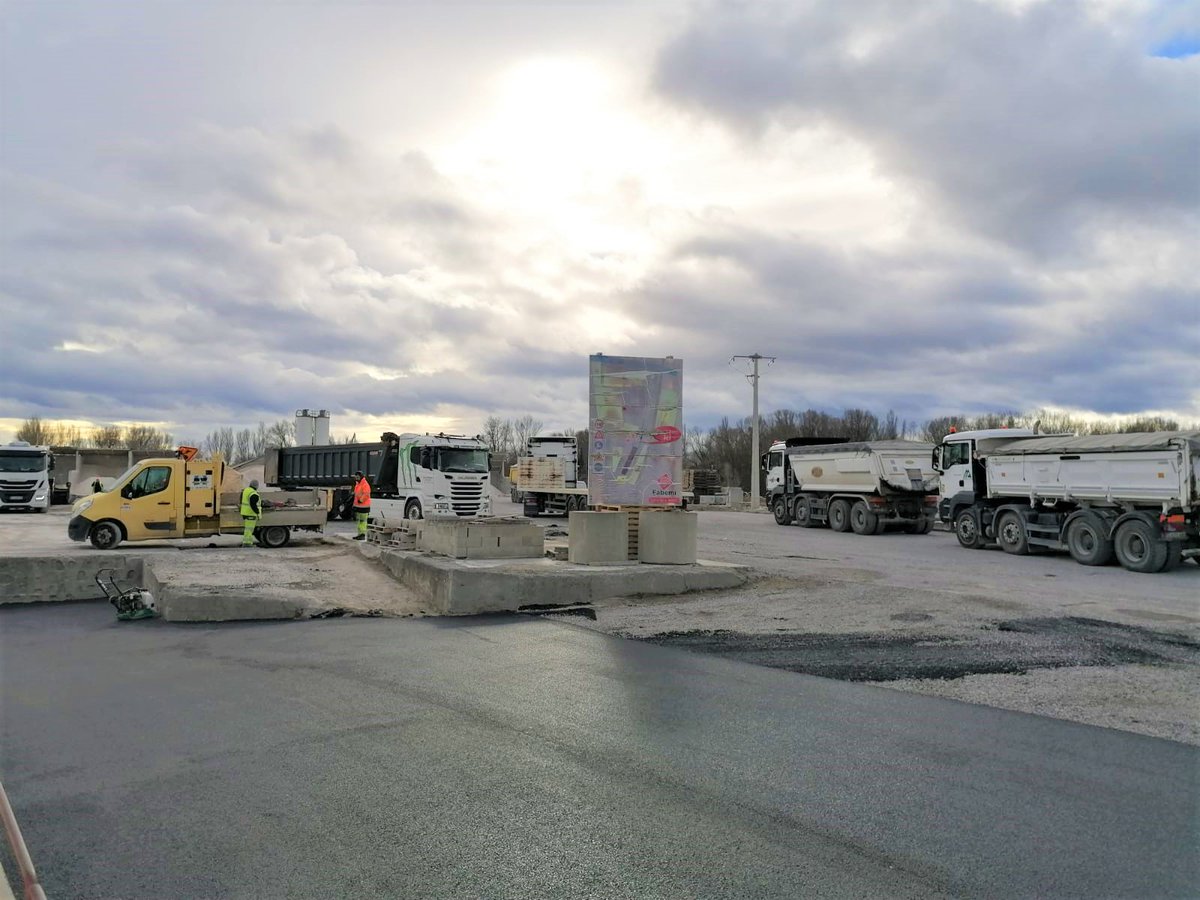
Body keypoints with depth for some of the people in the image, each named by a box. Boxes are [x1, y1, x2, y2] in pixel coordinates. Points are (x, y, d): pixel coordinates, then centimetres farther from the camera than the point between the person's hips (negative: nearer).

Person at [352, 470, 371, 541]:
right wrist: (355, 502, 20)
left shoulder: (365, 484, -14)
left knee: (363, 520, -8)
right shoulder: (357, 484, 17)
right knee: (359, 520, 13)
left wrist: (361, 500, -20)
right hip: (358, 505, 10)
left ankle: (363, 535, -7)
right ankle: (360, 534, 20)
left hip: (363, 506, -10)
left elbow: (366, 494, -24)